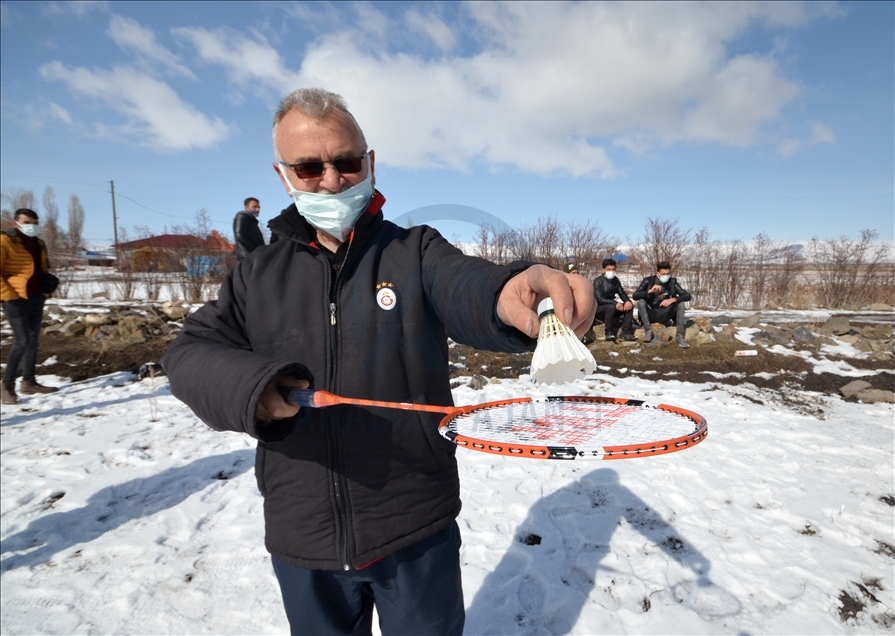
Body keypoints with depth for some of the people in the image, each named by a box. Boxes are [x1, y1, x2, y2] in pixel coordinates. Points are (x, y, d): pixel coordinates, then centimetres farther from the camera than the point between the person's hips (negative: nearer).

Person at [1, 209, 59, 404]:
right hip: (16, 300, -7)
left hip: (36, 298, 7)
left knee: (33, 340, 10)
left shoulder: (39, 244, 13)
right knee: (22, 341, -11)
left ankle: (28, 382, 18)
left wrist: (47, 288, 12)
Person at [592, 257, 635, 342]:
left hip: (611, 306, 7)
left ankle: (625, 333, -16)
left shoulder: (615, 280, 6)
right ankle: (609, 333, -25)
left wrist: (627, 301, -18)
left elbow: (622, 293, 6)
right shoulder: (598, 281, -15)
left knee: (629, 305, -13)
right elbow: (599, 299, -24)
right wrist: (615, 303, -35)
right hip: (598, 308, -7)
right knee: (611, 307, -36)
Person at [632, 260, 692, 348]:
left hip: (664, 315, 2)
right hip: (650, 314, -2)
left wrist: (672, 299, -29)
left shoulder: (672, 282, -6)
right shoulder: (648, 281, -10)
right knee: (640, 302, -28)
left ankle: (679, 336, -22)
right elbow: (635, 296, -19)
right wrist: (650, 291, -33)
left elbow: (687, 296, -12)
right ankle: (648, 331, -20)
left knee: (680, 303, -20)